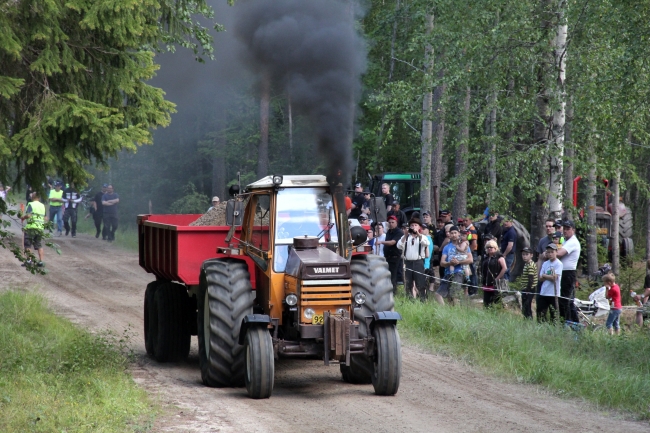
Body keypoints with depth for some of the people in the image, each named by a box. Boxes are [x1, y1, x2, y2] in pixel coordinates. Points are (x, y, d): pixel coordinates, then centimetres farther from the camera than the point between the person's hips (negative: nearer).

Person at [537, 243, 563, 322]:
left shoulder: (558, 264, -6)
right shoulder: (545, 264, 11)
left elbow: (554, 278, -14)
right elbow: (541, 278, 6)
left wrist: (544, 276, -2)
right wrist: (549, 276, -10)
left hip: (553, 293, -5)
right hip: (543, 292, 6)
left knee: (553, 314, -2)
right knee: (540, 315, 4)